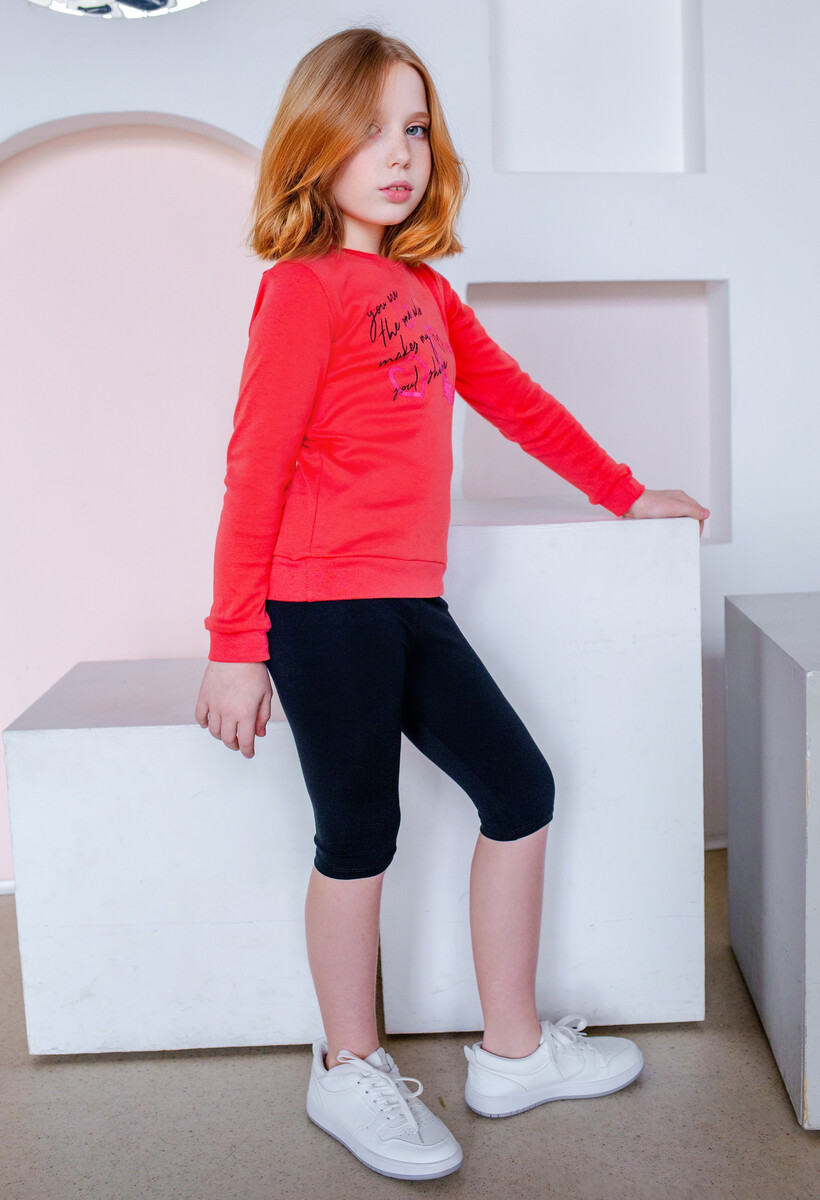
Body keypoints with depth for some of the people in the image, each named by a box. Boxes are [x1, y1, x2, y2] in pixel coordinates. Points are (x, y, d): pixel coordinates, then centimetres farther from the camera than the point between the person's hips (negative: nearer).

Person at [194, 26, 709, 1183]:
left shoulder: (422, 286, 15)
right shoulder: (304, 289, -9)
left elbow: (511, 394, 23)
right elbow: (255, 468, -13)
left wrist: (622, 492, 28)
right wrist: (234, 645, -14)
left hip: (408, 606, 8)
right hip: (324, 609, -8)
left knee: (520, 791, 12)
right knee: (361, 834, 3)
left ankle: (513, 1051, 27)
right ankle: (350, 1074, 26)